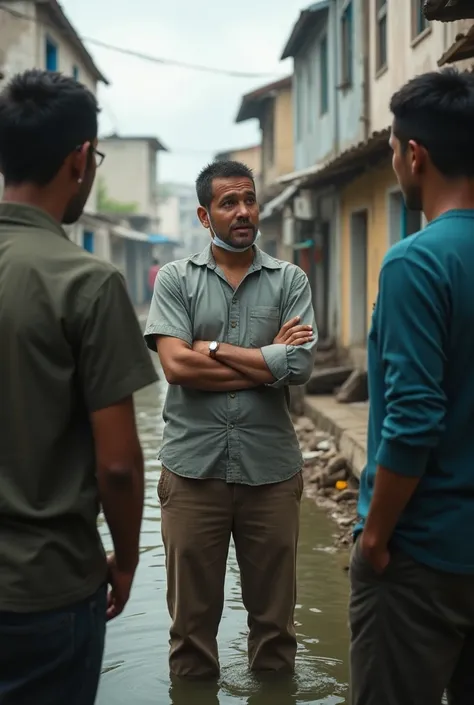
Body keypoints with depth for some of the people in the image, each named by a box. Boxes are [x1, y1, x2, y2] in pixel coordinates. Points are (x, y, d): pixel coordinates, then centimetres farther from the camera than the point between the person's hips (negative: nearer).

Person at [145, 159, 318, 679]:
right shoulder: (175, 279, 3)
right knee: (192, 615, 10)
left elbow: (301, 366, -9)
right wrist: (269, 359, -8)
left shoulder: (290, 281, 5)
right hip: (193, 467, -1)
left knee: (273, 612, 12)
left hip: (271, 467, 1)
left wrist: (213, 349, -8)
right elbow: (176, 365, -11)